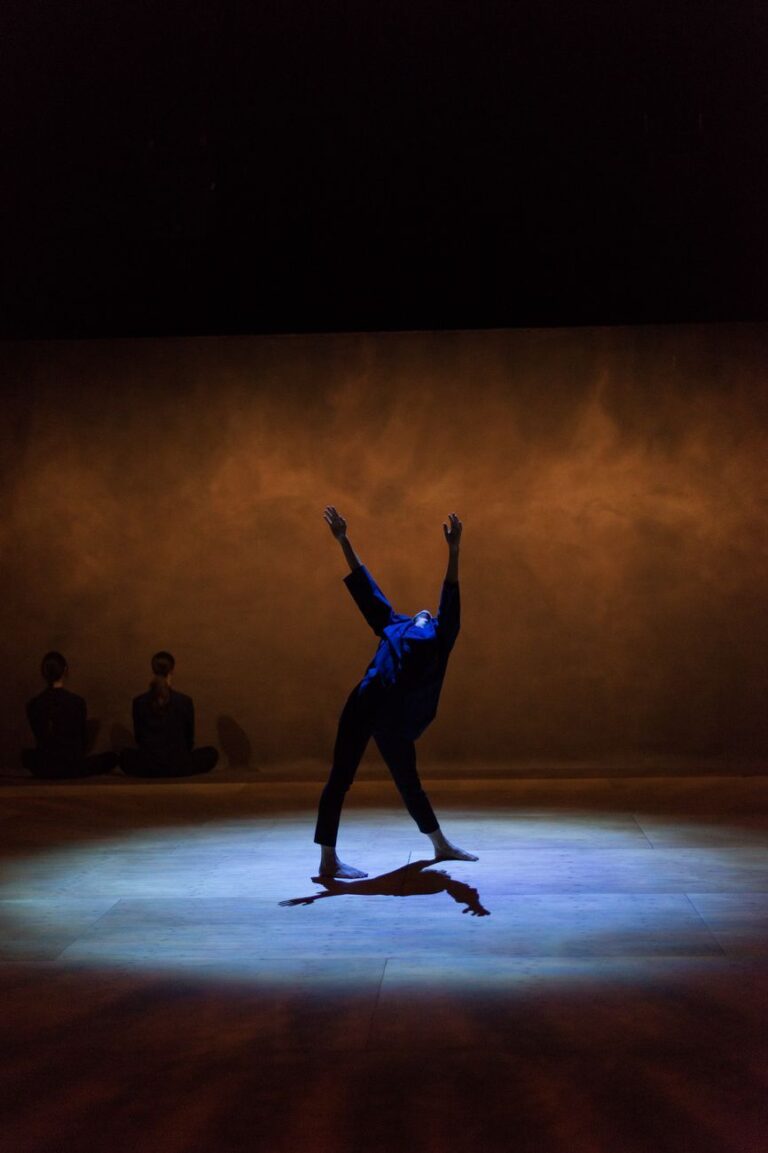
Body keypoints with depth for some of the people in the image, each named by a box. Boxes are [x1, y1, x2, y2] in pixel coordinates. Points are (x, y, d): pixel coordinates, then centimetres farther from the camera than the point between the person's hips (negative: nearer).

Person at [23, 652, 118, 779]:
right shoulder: (77, 702, -11)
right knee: (111, 757, 19)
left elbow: (39, 737, 7)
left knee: (26, 754, 36)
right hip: (73, 768, -2)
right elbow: (83, 740, 1)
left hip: (43, 769, 3)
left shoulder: (32, 705, -5)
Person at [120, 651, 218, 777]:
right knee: (211, 753, 26)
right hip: (179, 767, -2)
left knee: (125, 755, 35)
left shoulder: (139, 702, -3)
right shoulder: (185, 701, -6)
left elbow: (138, 737, 9)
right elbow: (189, 738, 7)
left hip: (147, 767, 2)